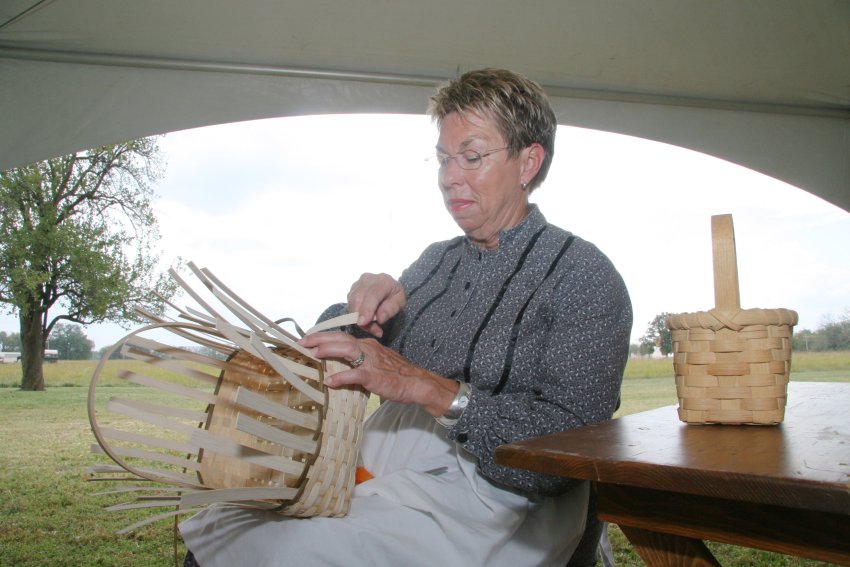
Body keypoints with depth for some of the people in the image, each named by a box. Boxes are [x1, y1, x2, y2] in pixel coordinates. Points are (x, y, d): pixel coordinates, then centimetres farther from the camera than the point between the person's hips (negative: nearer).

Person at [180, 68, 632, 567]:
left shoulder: (584, 274, -3)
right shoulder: (436, 260, 16)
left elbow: (571, 443, -15)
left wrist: (427, 387, -23)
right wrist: (367, 307, -2)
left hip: (484, 499, -5)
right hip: (374, 468, 6)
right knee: (210, 515, -14)